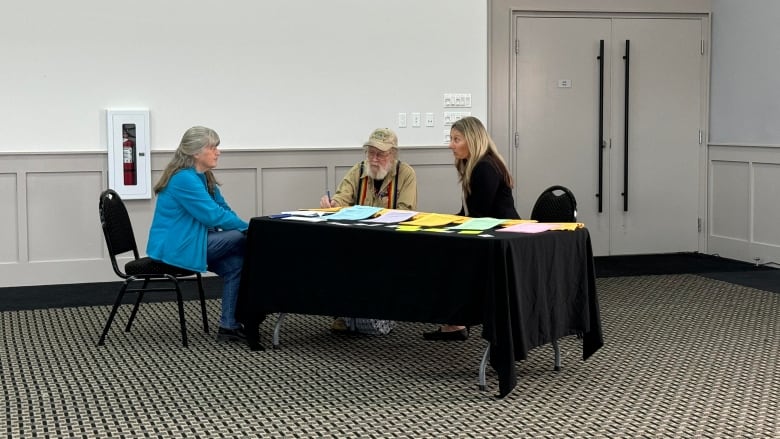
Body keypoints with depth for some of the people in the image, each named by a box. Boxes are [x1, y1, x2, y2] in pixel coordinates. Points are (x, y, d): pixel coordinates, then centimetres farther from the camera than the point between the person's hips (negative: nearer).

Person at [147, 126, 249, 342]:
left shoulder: (203, 177, 11)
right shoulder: (184, 179, -21)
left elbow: (224, 209, 13)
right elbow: (213, 215, -24)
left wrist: (245, 227, -4)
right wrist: (248, 227, -15)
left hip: (185, 243, 9)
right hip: (175, 247, -9)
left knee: (235, 262, -11)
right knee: (242, 239, -17)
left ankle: (229, 325, -5)